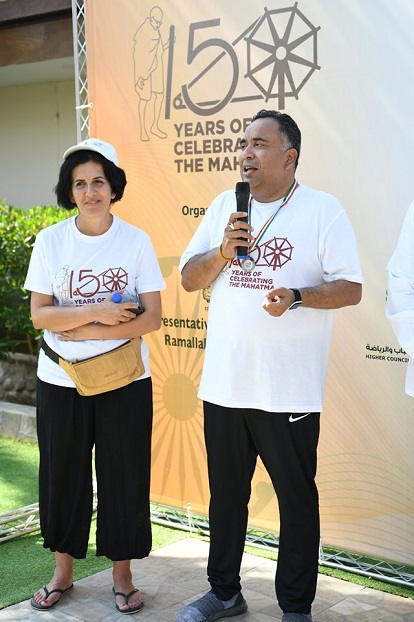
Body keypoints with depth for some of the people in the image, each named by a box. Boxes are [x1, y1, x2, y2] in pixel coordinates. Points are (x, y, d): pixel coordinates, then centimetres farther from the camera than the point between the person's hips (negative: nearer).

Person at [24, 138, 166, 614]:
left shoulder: (136, 241, -4)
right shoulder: (50, 241, -1)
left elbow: (152, 318, -9)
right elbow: (39, 314, -5)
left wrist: (82, 330, -15)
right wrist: (97, 311, -19)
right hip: (61, 382, 1)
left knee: (124, 477, 6)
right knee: (63, 474, 12)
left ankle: (122, 575, 25)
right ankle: (62, 572, 31)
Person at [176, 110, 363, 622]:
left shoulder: (322, 209, -5)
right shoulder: (224, 206, 10)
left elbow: (351, 288, -9)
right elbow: (188, 279, 9)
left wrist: (297, 298, -26)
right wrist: (222, 252, -10)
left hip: (288, 390, -4)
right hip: (223, 383, 5)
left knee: (296, 499, 7)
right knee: (225, 494, 17)